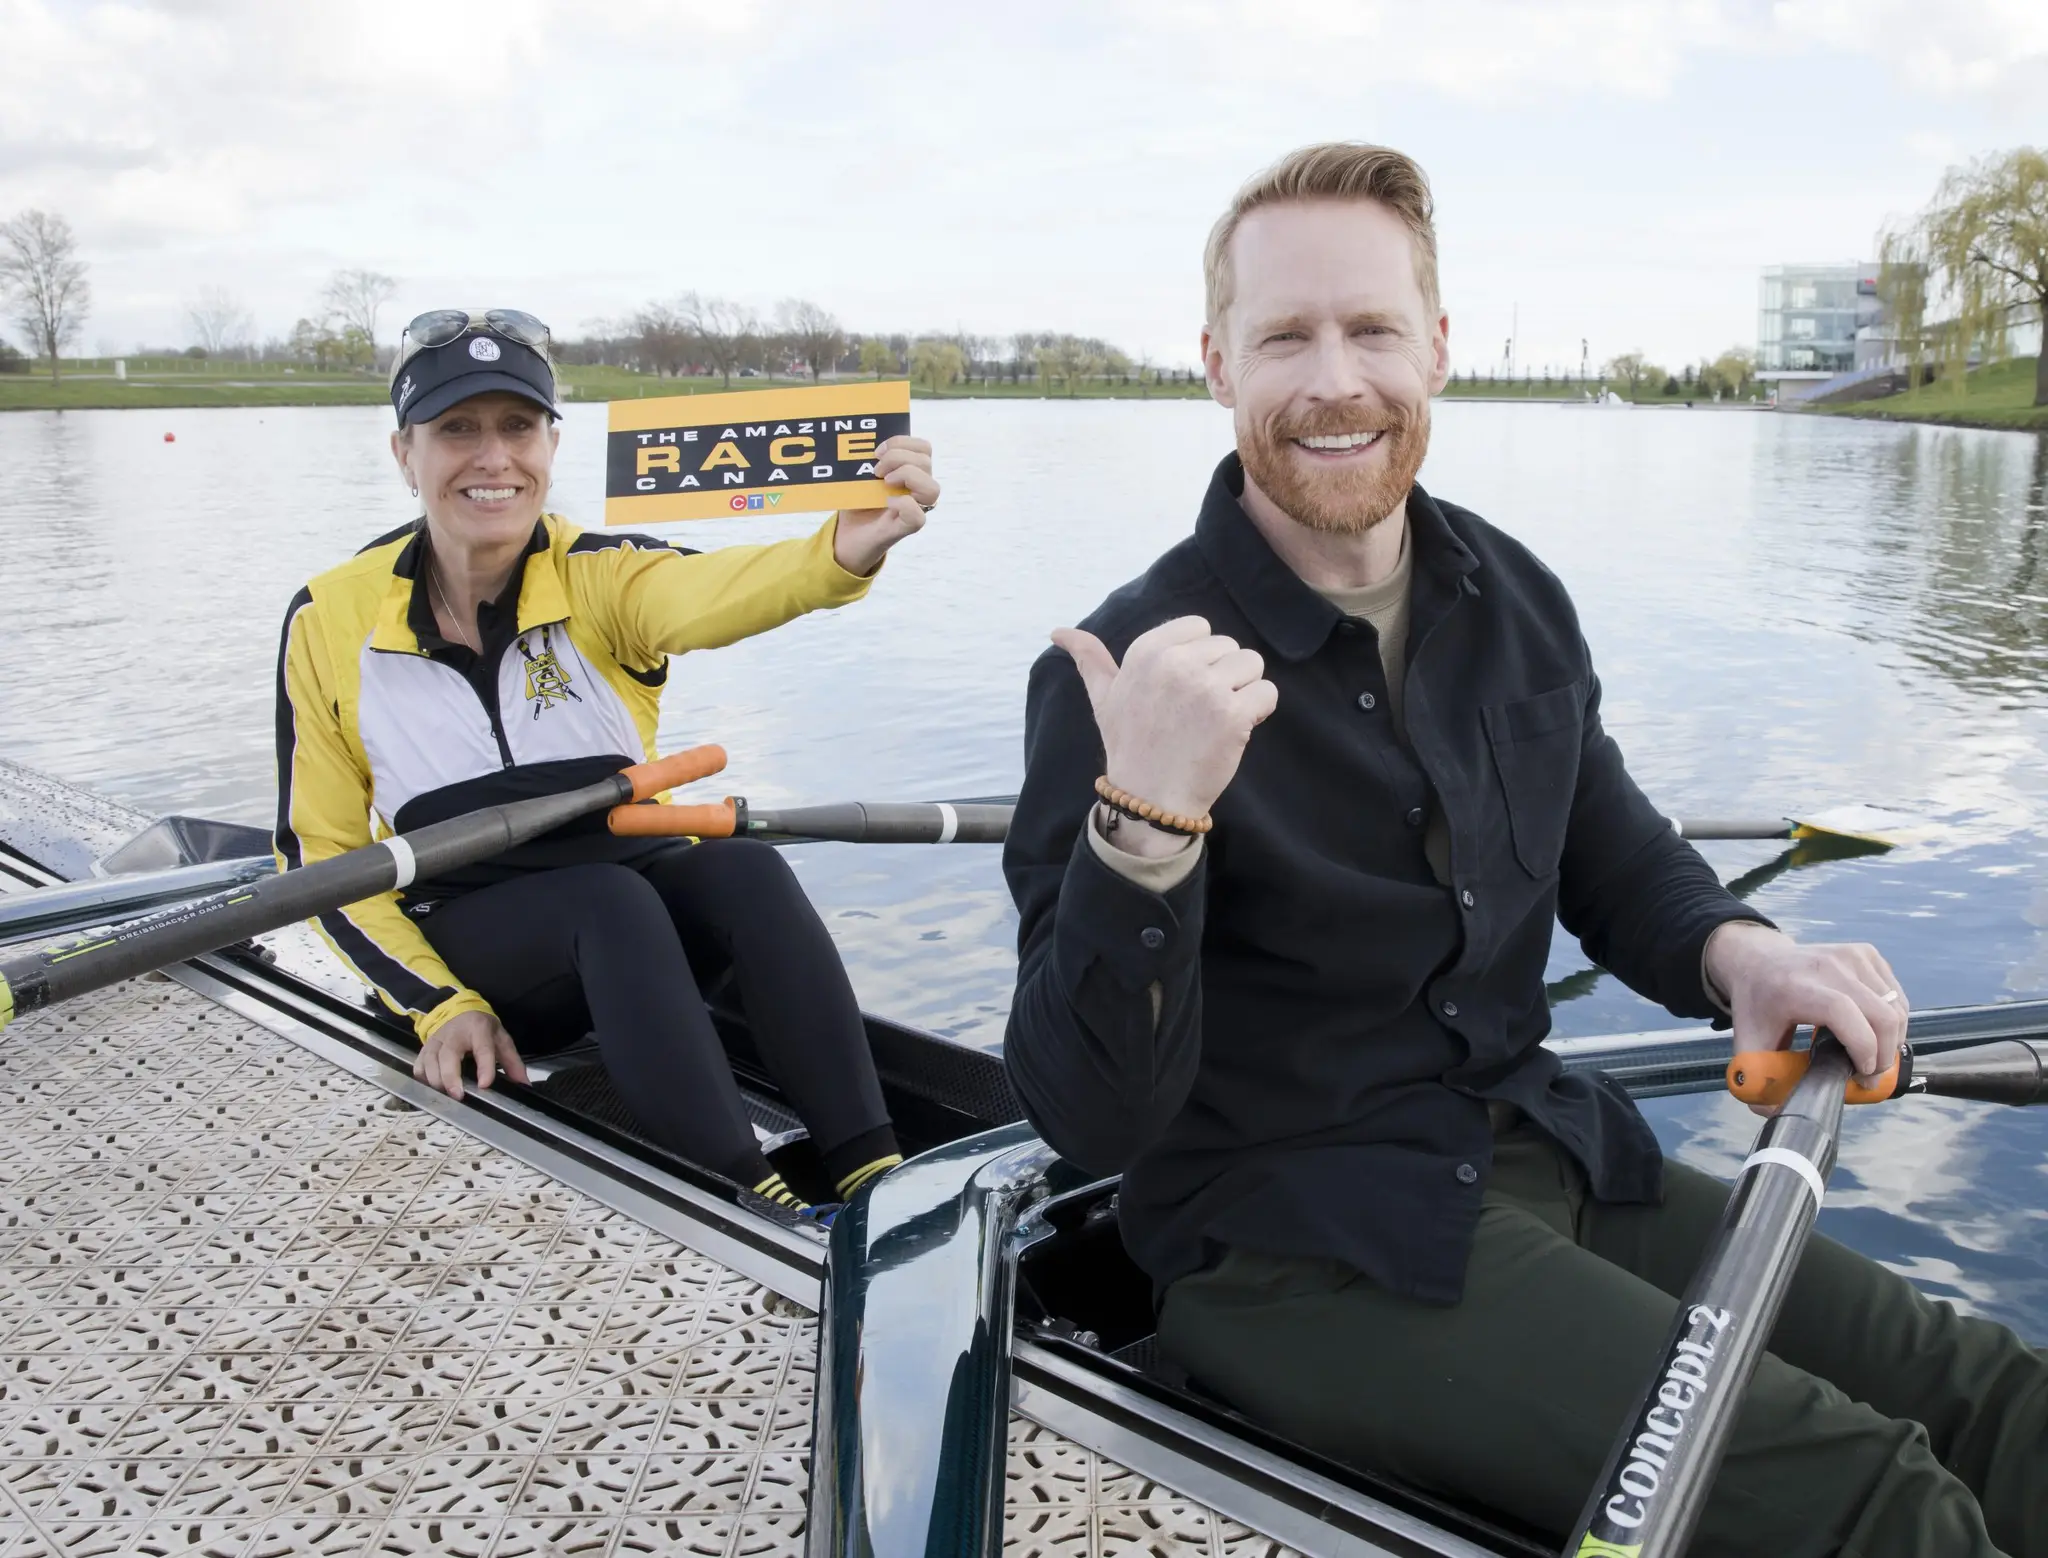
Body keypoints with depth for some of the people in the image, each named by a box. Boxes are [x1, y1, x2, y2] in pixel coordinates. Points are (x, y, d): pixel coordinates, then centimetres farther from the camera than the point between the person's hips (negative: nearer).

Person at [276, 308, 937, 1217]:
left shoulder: (598, 577, -6)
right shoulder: (330, 621, -3)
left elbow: (710, 589, -32)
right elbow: (322, 854, 2)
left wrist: (841, 553, -55)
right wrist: (439, 1004, -11)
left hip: (636, 883, 1)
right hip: (461, 938, -1)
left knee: (747, 870, -31)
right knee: (611, 898, -33)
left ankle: (877, 1180, -34)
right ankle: (754, 1208, -37)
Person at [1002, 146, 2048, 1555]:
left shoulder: (1517, 603, 3)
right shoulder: (1128, 677, -17)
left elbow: (1611, 851, 19)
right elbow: (1093, 1120, -22)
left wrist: (1733, 952, -3)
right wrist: (1144, 819, -38)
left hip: (1542, 1156, 7)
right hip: (1292, 1249, -6)